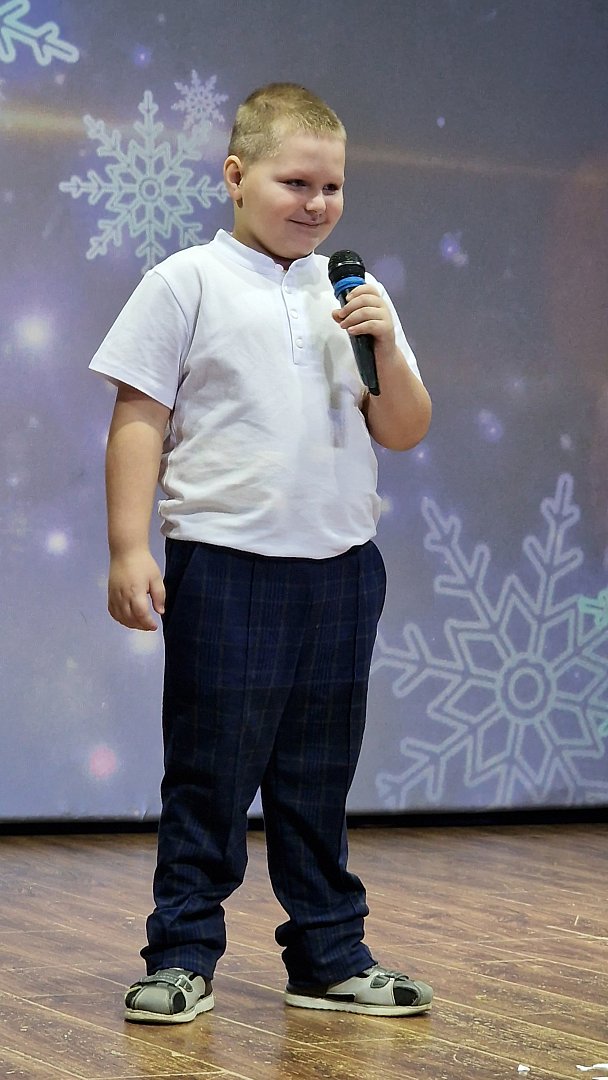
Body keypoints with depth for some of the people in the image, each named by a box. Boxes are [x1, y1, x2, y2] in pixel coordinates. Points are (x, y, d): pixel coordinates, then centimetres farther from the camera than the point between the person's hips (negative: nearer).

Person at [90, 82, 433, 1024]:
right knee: (210, 775, 1)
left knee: (319, 779, 11)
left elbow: (405, 432, 11)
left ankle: (330, 955, 19)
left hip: (340, 566, 4)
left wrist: (387, 349, -7)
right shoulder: (188, 284, -1)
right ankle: (183, 955, 12)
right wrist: (129, 550, -9)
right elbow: (140, 422, -3)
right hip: (226, 566, -4)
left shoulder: (353, 297, 12)